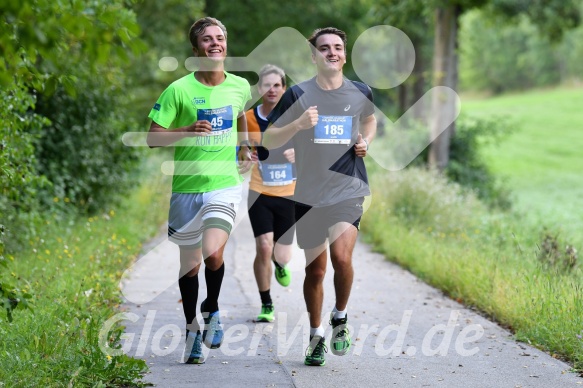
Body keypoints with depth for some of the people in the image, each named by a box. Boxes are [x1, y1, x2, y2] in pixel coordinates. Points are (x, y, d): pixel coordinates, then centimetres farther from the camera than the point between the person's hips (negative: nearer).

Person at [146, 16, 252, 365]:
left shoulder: (240, 86, 3)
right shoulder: (179, 90, -7)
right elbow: (153, 137, -8)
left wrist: (244, 147, 28)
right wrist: (188, 131, -22)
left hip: (225, 183, 0)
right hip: (187, 187, 0)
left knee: (213, 254, -21)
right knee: (190, 263, 10)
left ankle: (212, 310, 9)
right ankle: (192, 328, 31)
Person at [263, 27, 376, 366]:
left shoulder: (361, 93, 4)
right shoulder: (298, 94, -3)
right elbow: (268, 140, -3)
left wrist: (365, 141, 6)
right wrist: (298, 124, -20)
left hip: (349, 188, 0)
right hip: (309, 195, 0)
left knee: (341, 256, -21)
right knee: (315, 270, 8)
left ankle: (341, 317, 6)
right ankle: (316, 336, 27)